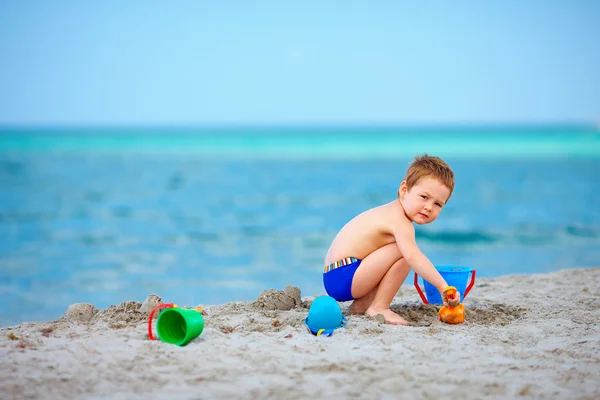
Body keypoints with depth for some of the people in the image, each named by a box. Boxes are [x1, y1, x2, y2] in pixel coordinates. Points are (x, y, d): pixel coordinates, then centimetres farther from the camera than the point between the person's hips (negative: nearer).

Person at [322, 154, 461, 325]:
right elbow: (413, 256, -34)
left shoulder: (392, 213, 14)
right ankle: (379, 308, -13)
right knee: (404, 251, -19)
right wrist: (443, 287, -37)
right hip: (342, 278, -10)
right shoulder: (400, 222, -19)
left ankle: (363, 303, 12)